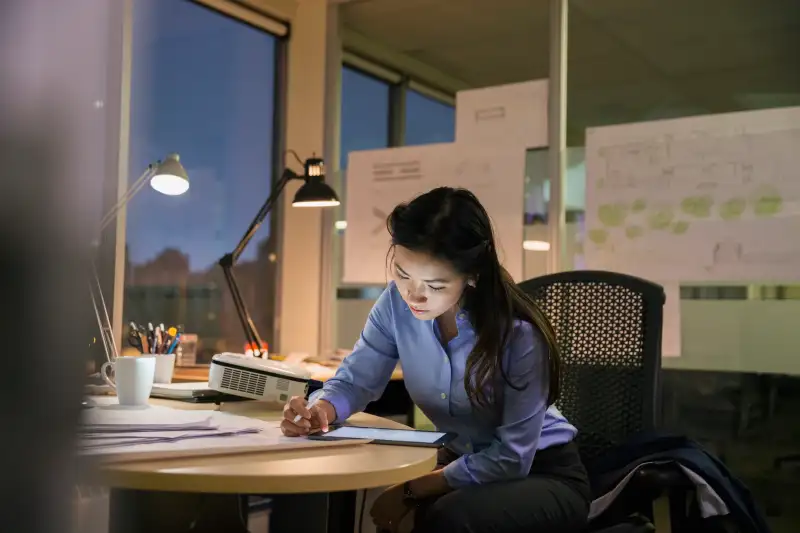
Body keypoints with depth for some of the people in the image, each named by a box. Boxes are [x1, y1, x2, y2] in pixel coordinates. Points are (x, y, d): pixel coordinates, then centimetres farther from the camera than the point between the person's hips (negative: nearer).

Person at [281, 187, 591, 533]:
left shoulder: (519, 334, -27)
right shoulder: (397, 303, -14)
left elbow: (512, 458, -22)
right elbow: (355, 380, -4)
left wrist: (411, 491, -23)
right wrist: (321, 408, -27)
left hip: (543, 475, -4)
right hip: (462, 465, 4)